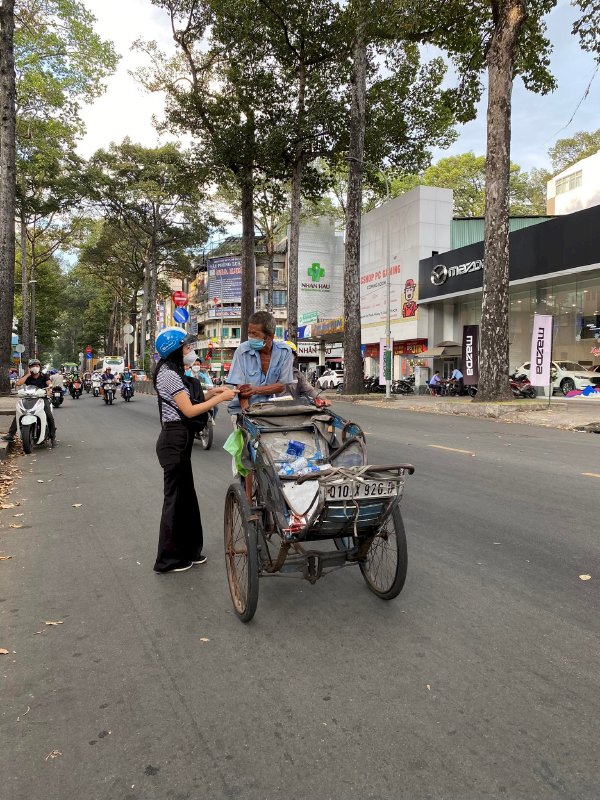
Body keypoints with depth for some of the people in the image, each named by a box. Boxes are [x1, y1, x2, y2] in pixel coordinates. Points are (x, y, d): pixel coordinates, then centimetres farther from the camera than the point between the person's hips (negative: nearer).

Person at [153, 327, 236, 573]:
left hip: (178, 440, 10)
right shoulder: (169, 374, -16)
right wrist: (221, 398, -15)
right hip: (175, 440, -10)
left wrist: (208, 394, 5)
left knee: (185, 495, 15)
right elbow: (189, 411, -19)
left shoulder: (173, 372, 15)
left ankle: (187, 550, 27)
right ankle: (168, 559, 11)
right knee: (176, 497, -1)